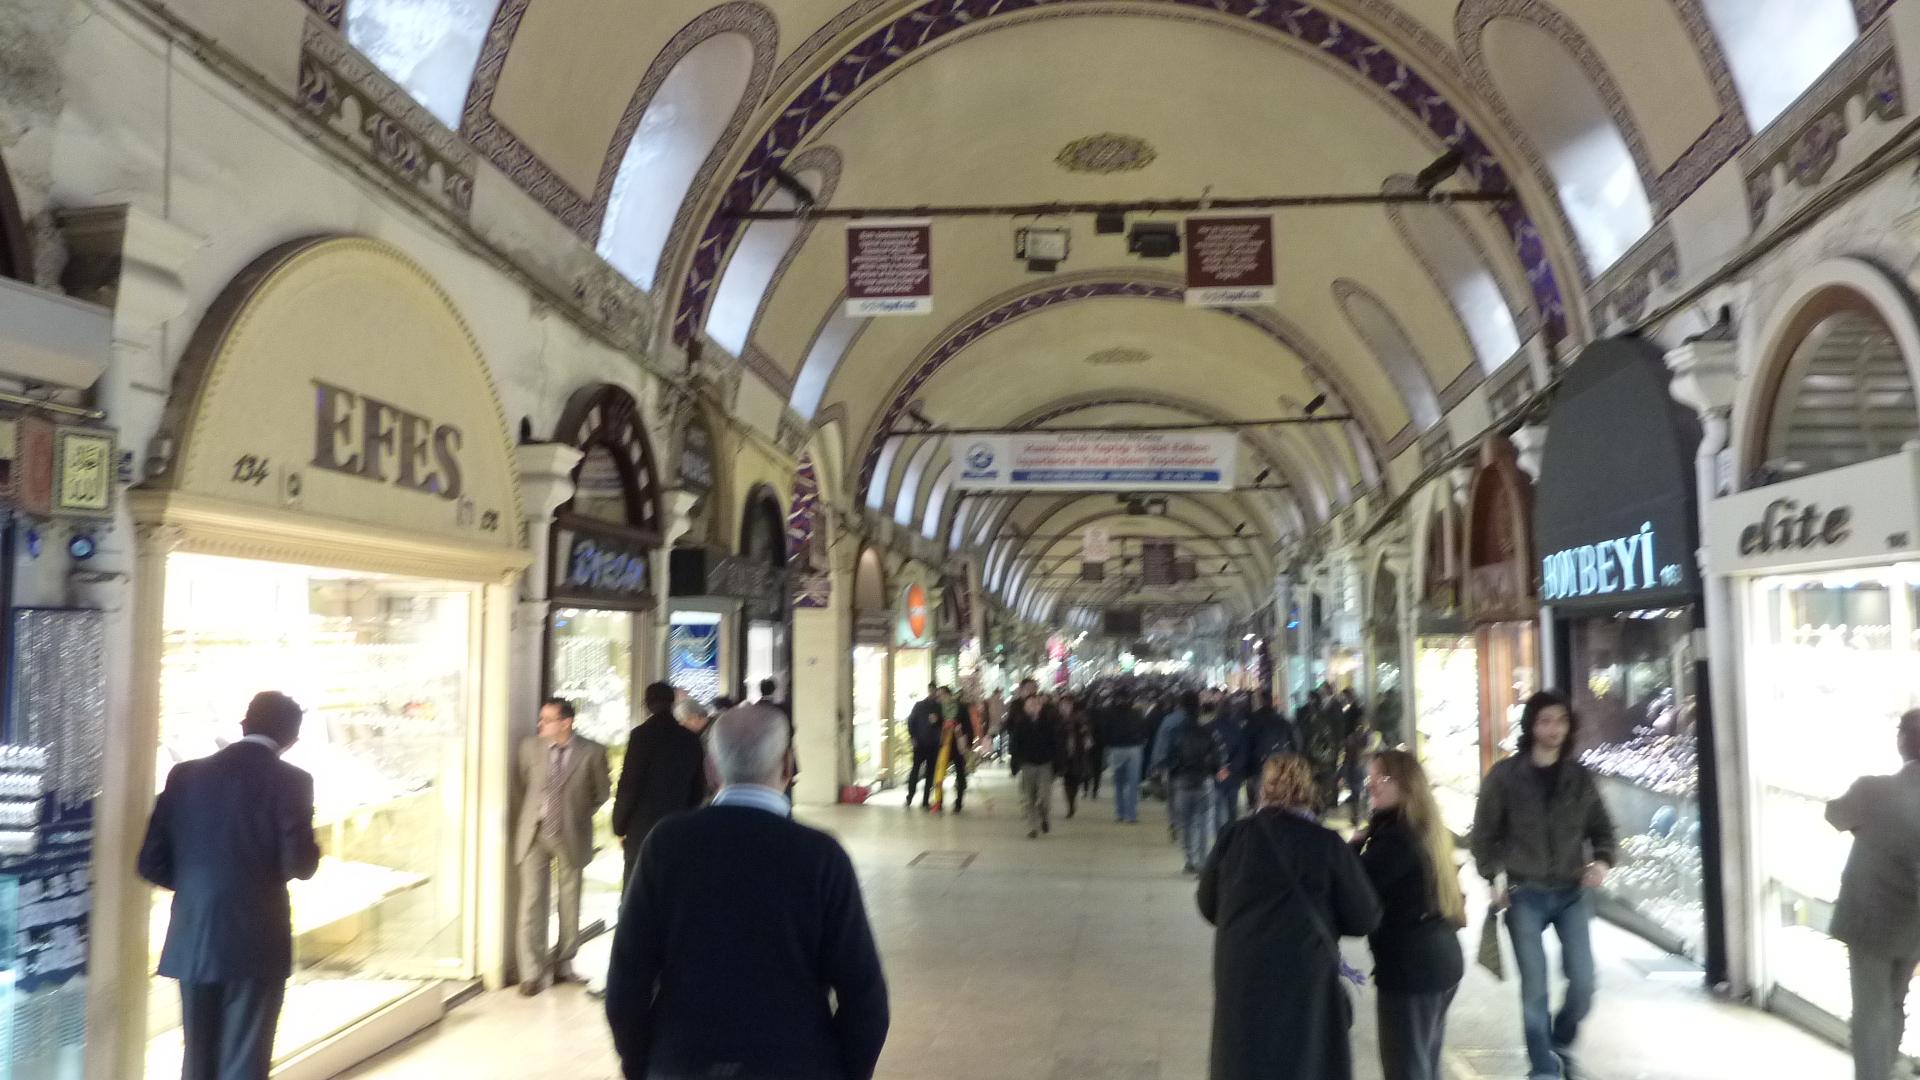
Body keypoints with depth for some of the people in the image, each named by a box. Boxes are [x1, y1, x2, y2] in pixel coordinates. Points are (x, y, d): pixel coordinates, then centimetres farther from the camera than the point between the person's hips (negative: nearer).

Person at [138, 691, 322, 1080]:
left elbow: (152, 863, 4)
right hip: (256, 945, -4)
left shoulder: (186, 774, 4)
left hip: (192, 944, 4)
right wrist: (289, 859, 9)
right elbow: (301, 865, -14)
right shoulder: (289, 781, -10)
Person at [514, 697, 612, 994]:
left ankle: (563, 965, 25)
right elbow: (523, 783, 13)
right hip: (535, 835, 1)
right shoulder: (530, 746, -1)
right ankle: (533, 972, 5)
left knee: (569, 902, 10)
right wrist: (531, 814, 10)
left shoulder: (592, 752, -8)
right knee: (532, 901, -3)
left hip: (572, 836, -1)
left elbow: (602, 791, 6)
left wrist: (580, 813, 4)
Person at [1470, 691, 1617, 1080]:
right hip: (1525, 895, -2)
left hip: (1573, 893, 2)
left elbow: (1601, 827, 10)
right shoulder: (1504, 776, -6)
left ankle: (1561, 1045, 30)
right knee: (1535, 989, 1)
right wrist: (1492, 880, -6)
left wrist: (1602, 861, -9)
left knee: (1583, 983, 1)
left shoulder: (1580, 776, 2)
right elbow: (1485, 833, 1)